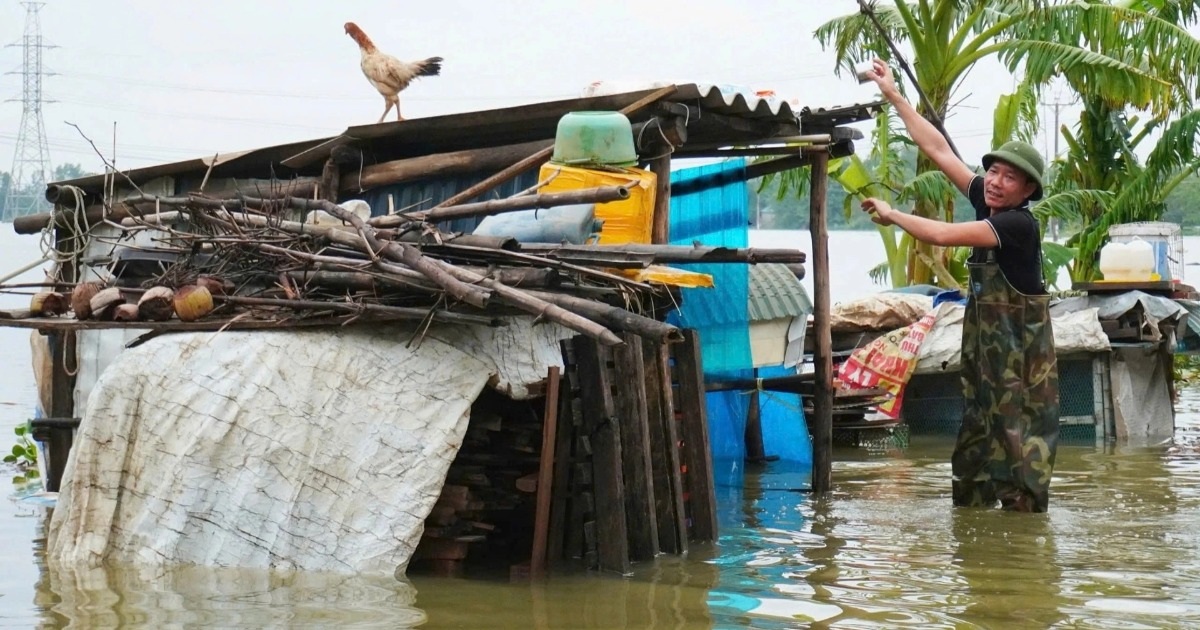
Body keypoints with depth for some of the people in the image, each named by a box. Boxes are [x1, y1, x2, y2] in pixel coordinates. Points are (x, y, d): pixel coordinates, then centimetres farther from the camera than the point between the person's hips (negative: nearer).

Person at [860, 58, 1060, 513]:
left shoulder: (1019, 224, -18)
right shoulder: (988, 204, 5)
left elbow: (941, 235, -23)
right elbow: (938, 150, 9)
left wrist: (891, 215, -7)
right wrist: (894, 95, 12)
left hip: (1020, 356, -9)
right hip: (984, 350, 9)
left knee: (1021, 449, -9)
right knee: (975, 443, 13)